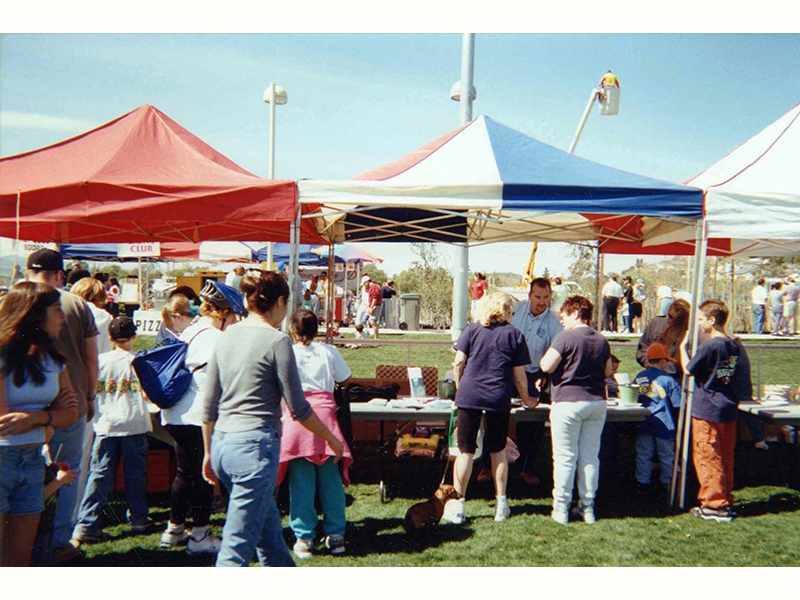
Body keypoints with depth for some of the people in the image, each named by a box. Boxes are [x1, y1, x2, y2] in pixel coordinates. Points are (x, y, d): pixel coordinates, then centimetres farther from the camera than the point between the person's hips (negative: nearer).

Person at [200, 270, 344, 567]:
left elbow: (209, 405, 12)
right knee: (237, 546, -1)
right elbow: (298, 408, -8)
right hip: (255, 446, -8)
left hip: (223, 444, 8)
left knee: (269, 529, 23)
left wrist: (209, 451, 22)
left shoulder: (227, 337, 8)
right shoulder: (276, 341, -11)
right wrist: (332, 439, 6)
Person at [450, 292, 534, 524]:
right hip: (499, 400, 0)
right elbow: (519, 375, 5)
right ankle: (501, 504, 22)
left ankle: (458, 505, 7)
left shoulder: (472, 329, 8)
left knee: (465, 452, 4)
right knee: (498, 451, 15)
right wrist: (526, 400, 19)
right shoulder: (515, 334, 5)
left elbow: (459, 362, 1)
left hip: (469, 396, 0)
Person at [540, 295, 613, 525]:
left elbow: (546, 366, -14)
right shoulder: (602, 340, 7)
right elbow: (607, 371, 18)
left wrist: (549, 355, 5)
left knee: (565, 457, 2)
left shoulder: (566, 337, -12)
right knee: (590, 456, 12)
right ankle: (587, 507, 19)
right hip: (597, 402, 6)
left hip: (569, 402, -6)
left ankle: (561, 509, 9)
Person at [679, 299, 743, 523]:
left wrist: (683, 346, 2)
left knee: (707, 457, 0)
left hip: (707, 411, -8)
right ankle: (726, 501, 22)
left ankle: (715, 505, 4)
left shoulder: (709, 346, -18)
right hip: (729, 409, 8)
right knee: (726, 458, 14)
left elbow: (688, 369, -10)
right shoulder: (733, 346, 6)